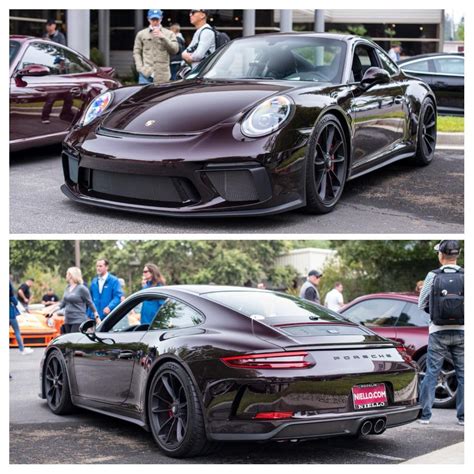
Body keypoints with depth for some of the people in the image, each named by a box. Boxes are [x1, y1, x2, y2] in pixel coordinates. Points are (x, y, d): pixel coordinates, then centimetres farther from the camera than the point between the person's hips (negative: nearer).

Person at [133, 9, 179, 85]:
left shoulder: (169, 34, 11)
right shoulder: (141, 34, 14)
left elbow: (175, 49, -1)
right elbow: (136, 52, 11)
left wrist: (163, 37, -11)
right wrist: (140, 67, -4)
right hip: (146, 73, 0)